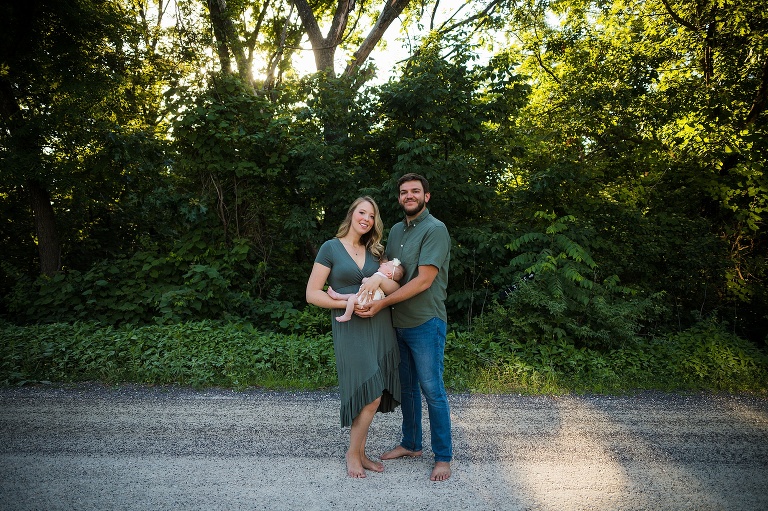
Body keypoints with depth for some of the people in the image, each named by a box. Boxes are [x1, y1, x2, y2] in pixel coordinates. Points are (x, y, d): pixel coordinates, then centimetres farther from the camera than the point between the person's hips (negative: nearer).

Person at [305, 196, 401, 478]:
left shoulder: (374, 251, 13)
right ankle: (353, 453, 14)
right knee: (370, 396, -7)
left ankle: (360, 453, 24)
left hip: (380, 326, 5)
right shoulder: (331, 248, -2)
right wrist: (349, 303, -15)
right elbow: (312, 294, -6)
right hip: (350, 328, -5)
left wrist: (380, 281, -16)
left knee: (371, 397, 8)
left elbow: (396, 287, 5)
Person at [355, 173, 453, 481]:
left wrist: (381, 304, -18)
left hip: (426, 323, -7)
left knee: (431, 389, 0)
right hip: (398, 323, 7)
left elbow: (423, 280, -19)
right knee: (406, 386, 17)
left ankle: (443, 456, 15)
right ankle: (411, 444, 34)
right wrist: (378, 275, -13)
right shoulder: (397, 230, 12)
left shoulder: (435, 229, -13)